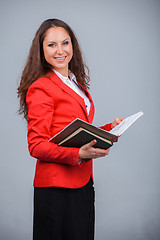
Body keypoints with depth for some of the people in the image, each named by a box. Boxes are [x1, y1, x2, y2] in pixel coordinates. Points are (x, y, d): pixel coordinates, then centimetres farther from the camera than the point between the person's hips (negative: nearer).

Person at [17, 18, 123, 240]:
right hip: (56, 188, -8)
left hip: (83, 182, 8)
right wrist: (79, 154, -26)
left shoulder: (77, 85, 16)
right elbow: (36, 146, -15)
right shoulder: (40, 88, -11)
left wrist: (109, 128, 6)